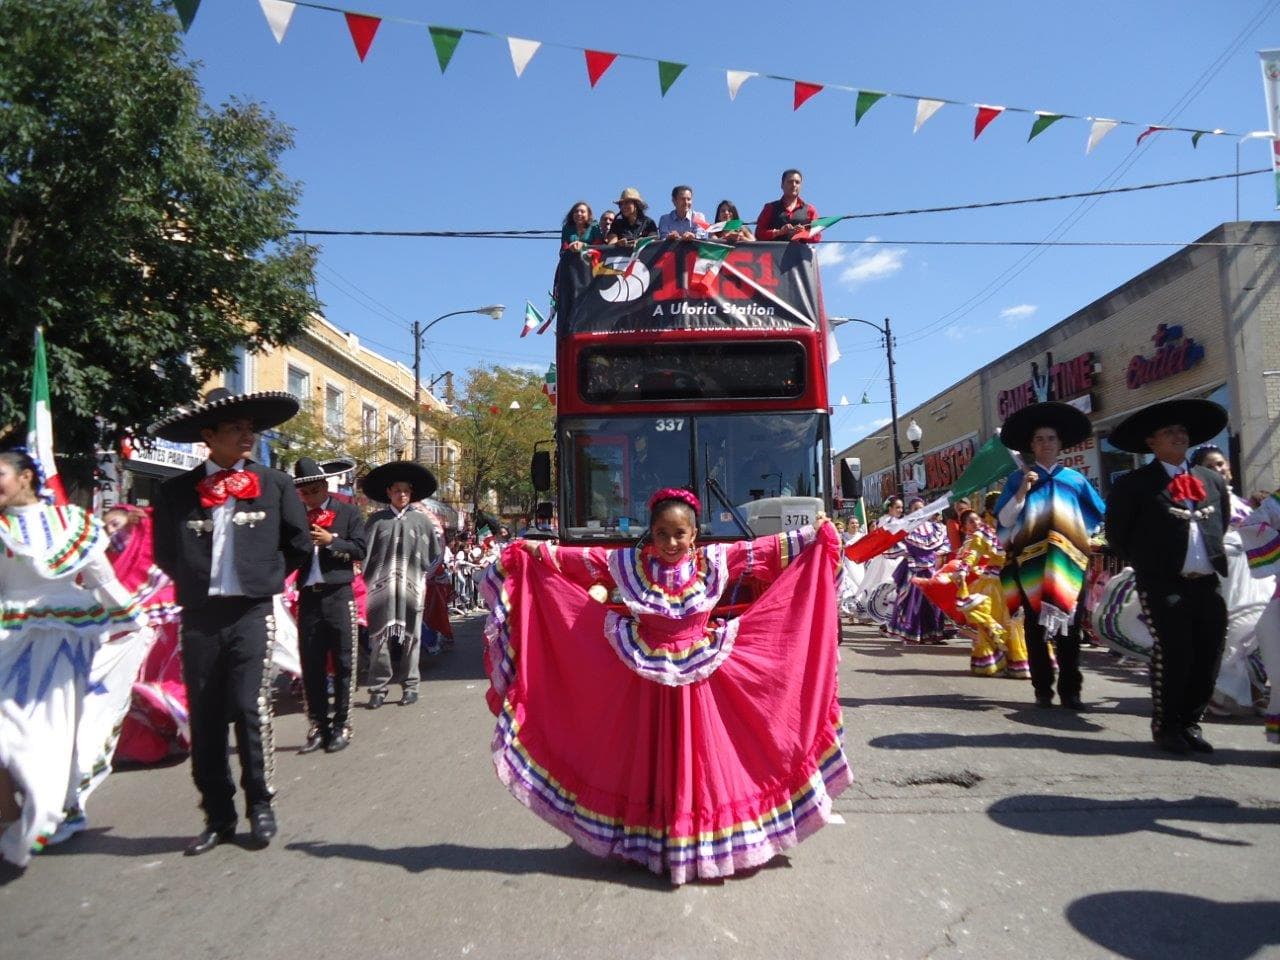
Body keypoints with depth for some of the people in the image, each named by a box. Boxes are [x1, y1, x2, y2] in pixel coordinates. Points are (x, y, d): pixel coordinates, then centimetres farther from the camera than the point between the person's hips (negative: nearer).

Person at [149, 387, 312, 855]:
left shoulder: (275, 483, 3)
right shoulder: (177, 490, 4)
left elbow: (299, 545, 8)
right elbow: (165, 554, 13)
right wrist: (197, 582, 9)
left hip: (252, 613, -1)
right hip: (198, 617, 2)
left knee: (250, 707, -5)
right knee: (204, 718, 6)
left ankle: (260, 805, 14)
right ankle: (218, 817, 20)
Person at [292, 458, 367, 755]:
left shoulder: (348, 513, 4)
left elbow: (359, 550, -3)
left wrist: (330, 541, -14)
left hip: (339, 596, -3)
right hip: (308, 597, 3)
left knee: (343, 663, 1)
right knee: (311, 665, 6)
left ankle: (341, 725, 9)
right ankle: (318, 726, 15)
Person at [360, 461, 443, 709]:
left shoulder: (421, 520, 6)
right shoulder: (377, 519, 5)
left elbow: (435, 554, 10)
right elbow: (364, 552, 1)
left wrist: (437, 531, -3)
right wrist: (365, 582, -5)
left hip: (411, 586, 0)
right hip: (381, 586, 0)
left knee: (410, 637, 7)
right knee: (379, 637, 2)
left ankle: (410, 684, 17)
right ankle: (379, 687, 11)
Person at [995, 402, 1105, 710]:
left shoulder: (1075, 479, 11)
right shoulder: (1018, 479, 7)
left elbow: (1104, 517, 13)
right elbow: (1003, 520, -1)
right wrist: (1022, 491, -11)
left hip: (1068, 563, 1)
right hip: (1030, 563, -1)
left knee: (1069, 628, 1)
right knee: (1035, 627, 2)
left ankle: (1070, 690, 8)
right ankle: (1042, 690, 9)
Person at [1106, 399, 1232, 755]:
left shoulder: (1213, 480, 14)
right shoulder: (1134, 484, -2)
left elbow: (1223, 522, 26)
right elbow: (1117, 534, 3)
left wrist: (1213, 556, 18)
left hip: (1208, 583, 5)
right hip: (1163, 584, -5)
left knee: (1208, 657, 5)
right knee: (1173, 654, -8)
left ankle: (1189, 722, 22)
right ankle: (1166, 728, 9)